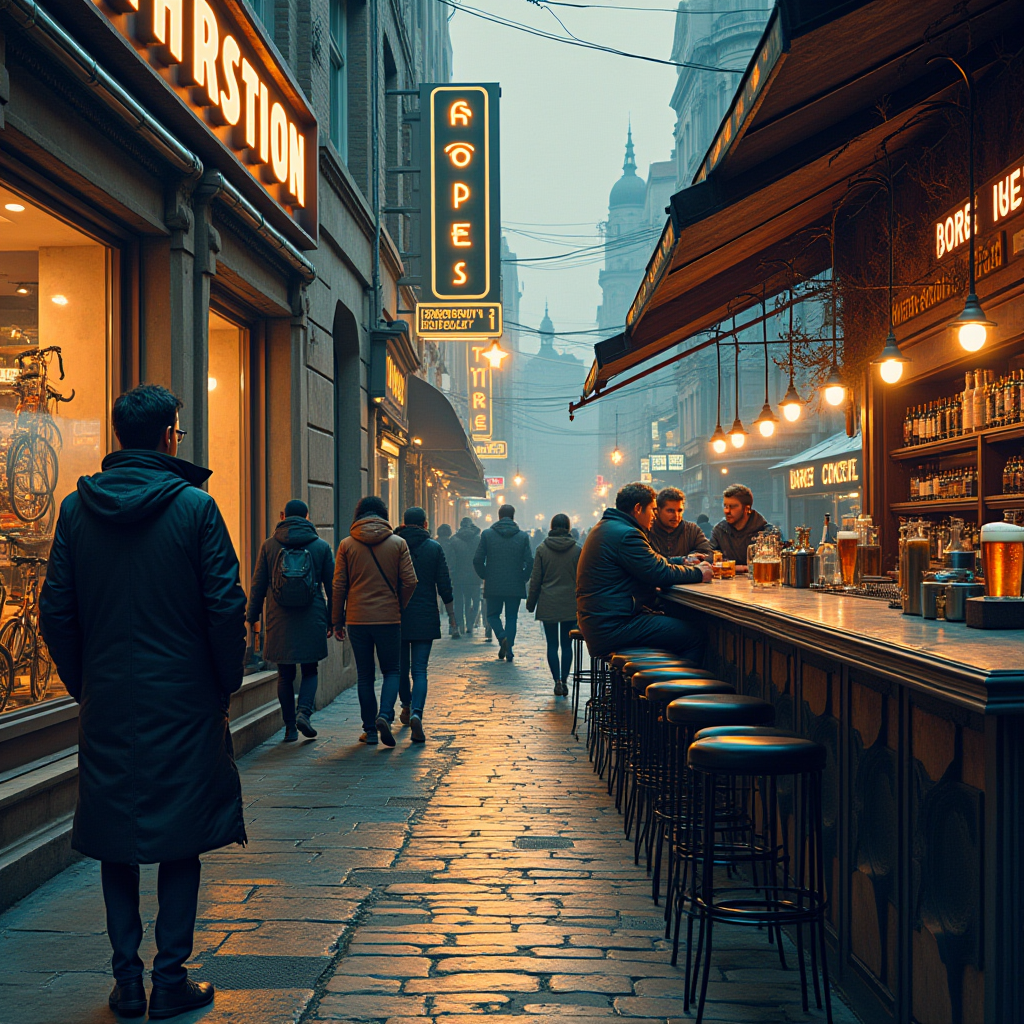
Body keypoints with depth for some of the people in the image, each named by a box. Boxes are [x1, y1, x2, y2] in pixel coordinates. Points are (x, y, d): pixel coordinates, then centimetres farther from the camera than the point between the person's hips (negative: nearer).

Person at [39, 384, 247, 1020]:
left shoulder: (77, 508, 1)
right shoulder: (194, 505, -9)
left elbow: (56, 611, 3)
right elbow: (226, 605, -11)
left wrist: (82, 683, 13)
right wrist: (228, 681, 2)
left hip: (106, 702, 3)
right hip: (183, 700, -3)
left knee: (116, 841, 12)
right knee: (181, 839, 7)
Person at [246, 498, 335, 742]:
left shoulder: (269, 545, 3)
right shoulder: (321, 546, 3)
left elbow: (258, 585, 4)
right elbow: (331, 586, 5)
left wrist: (253, 617, 11)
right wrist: (332, 619, 12)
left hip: (279, 621, 0)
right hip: (312, 621, 0)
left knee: (285, 675, 9)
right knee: (310, 671, 11)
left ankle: (290, 727, 9)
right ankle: (304, 711, -12)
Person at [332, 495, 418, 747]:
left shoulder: (347, 545, 0)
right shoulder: (398, 543, -1)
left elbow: (338, 586, 0)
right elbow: (409, 581, -5)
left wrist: (337, 621, 8)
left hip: (357, 619, 1)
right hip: (389, 618, -1)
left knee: (364, 676, 10)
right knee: (391, 671, 11)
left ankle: (370, 729, 12)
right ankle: (385, 715, -12)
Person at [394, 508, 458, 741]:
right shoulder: (434, 548, -1)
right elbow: (444, 587, -3)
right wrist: (452, 619, 4)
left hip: (397, 617, 1)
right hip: (425, 618, -1)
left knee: (401, 667, 18)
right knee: (419, 670, -3)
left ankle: (406, 707, 38)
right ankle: (416, 713, -23)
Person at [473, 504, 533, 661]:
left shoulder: (487, 534, -2)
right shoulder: (523, 536, 0)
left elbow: (477, 560, -5)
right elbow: (529, 562, -5)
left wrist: (485, 576, 9)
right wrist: (523, 578, 10)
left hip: (493, 586, -1)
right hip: (515, 586, 1)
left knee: (493, 615, 14)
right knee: (511, 617, 10)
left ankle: (502, 637, -12)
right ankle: (509, 650, 4)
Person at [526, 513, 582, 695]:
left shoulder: (542, 549, -2)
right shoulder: (577, 550, -2)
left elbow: (535, 580, 0)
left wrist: (531, 603, 9)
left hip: (548, 605, 0)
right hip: (571, 605, 0)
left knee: (552, 645, 4)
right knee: (567, 644, 8)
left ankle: (557, 680, -6)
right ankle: (564, 680, 4)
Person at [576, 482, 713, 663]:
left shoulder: (606, 528, 18)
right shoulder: (626, 534, -16)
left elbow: (652, 563, 26)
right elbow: (661, 573, -16)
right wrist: (698, 573, -1)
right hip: (614, 626, -11)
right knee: (695, 636, -11)